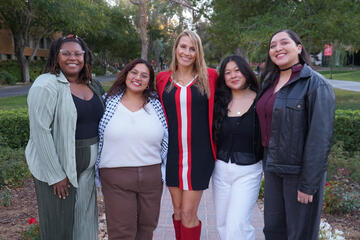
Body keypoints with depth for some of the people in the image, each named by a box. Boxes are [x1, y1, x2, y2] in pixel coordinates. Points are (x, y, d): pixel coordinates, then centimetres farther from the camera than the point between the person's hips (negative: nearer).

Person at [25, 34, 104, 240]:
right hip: (57, 166, -6)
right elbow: (40, 132, -18)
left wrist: (98, 161, 11)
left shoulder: (92, 85, 8)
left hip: (87, 166, 6)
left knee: (85, 223, 16)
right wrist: (56, 175, -18)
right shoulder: (46, 86, -13)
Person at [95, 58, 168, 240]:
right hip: (116, 177, -2)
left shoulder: (156, 104, 4)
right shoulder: (109, 102, 1)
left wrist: (165, 170, 9)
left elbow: (166, 140, 10)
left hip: (152, 176, 2)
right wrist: (97, 170, 6)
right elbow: (96, 137, 7)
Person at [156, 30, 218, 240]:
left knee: (188, 213, 0)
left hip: (199, 154, -2)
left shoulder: (210, 77, -1)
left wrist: (216, 145, 3)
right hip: (172, 154, 3)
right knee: (178, 212, 14)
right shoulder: (163, 79, 5)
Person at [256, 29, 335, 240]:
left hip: (301, 172, -6)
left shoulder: (316, 84, -13)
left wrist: (308, 184, -18)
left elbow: (321, 137, -18)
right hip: (274, 168, 7)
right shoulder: (271, 82, 10)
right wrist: (268, 163, 11)